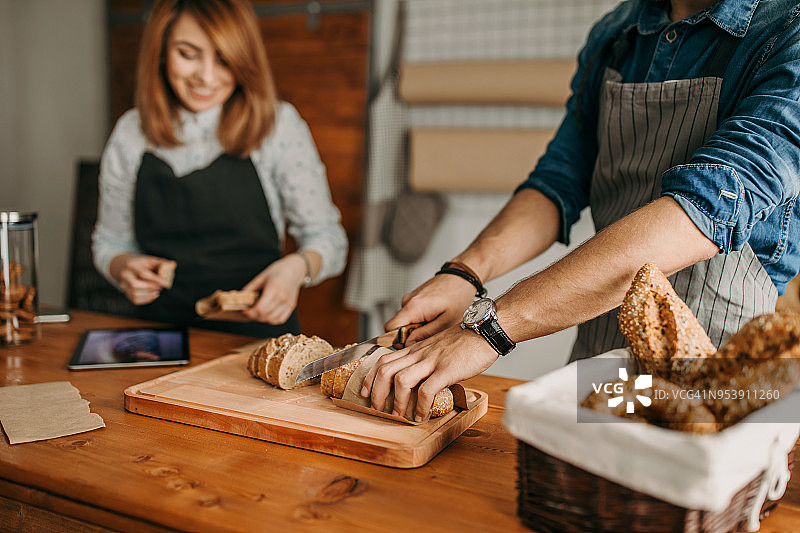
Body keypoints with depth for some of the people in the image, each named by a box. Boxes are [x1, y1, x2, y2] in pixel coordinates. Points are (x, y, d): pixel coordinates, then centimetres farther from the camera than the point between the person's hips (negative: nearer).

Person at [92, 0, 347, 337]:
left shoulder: (278, 126, -2)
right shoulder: (130, 135, 6)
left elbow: (326, 236, 0)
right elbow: (110, 240, 17)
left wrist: (298, 267, -22)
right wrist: (124, 268, -6)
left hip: (257, 336, -3)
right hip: (161, 332, 3)